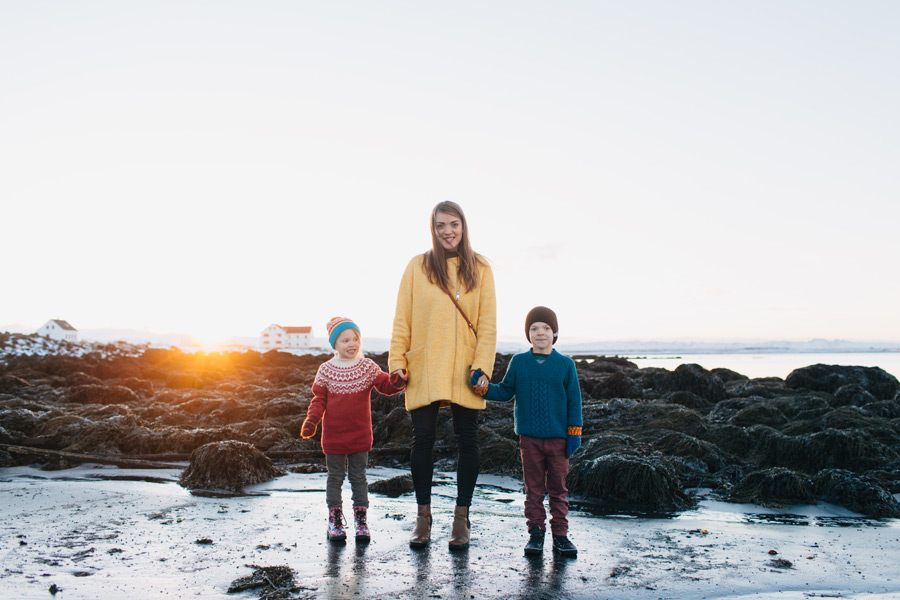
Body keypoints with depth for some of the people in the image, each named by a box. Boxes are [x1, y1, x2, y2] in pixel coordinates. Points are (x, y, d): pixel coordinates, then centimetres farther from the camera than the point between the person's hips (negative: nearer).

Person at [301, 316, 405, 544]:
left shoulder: (367, 366, 2)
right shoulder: (326, 369, 0)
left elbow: (385, 385, -1)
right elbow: (319, 399, 3)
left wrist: (397, 382, -23)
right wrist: (311, 421, -11)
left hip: (360, 435, 1)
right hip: (333, 435, -1)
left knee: (358, 477, 8)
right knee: (335, 476, 7)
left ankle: (361, 520, 16)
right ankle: (335, 521, 16)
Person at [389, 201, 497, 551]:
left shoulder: (480, 268, 5)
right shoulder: (417, 267, 4)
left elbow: (487, 323, 1)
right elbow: (402, 319, 4)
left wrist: (483, 365, -8)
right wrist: (397, 361, -4)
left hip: (464, 370, 1)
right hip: (423, 369, 0)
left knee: (466, 440, 5)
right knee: (423, 439, 3)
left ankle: (461, 517, 17)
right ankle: (423, 515, 18)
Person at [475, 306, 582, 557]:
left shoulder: (565, 364, 0)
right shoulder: (519, 362, 3)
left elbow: (574, 400, 3)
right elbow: (506, 392, 8)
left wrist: (574, 433, 0)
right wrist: (482, 386, -7)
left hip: (558, 438, 0)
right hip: (529, 437, 0)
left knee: (558, 487, 8)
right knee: (533, 487, 7)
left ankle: (560, 534, 17)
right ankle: (535, 532, 17)